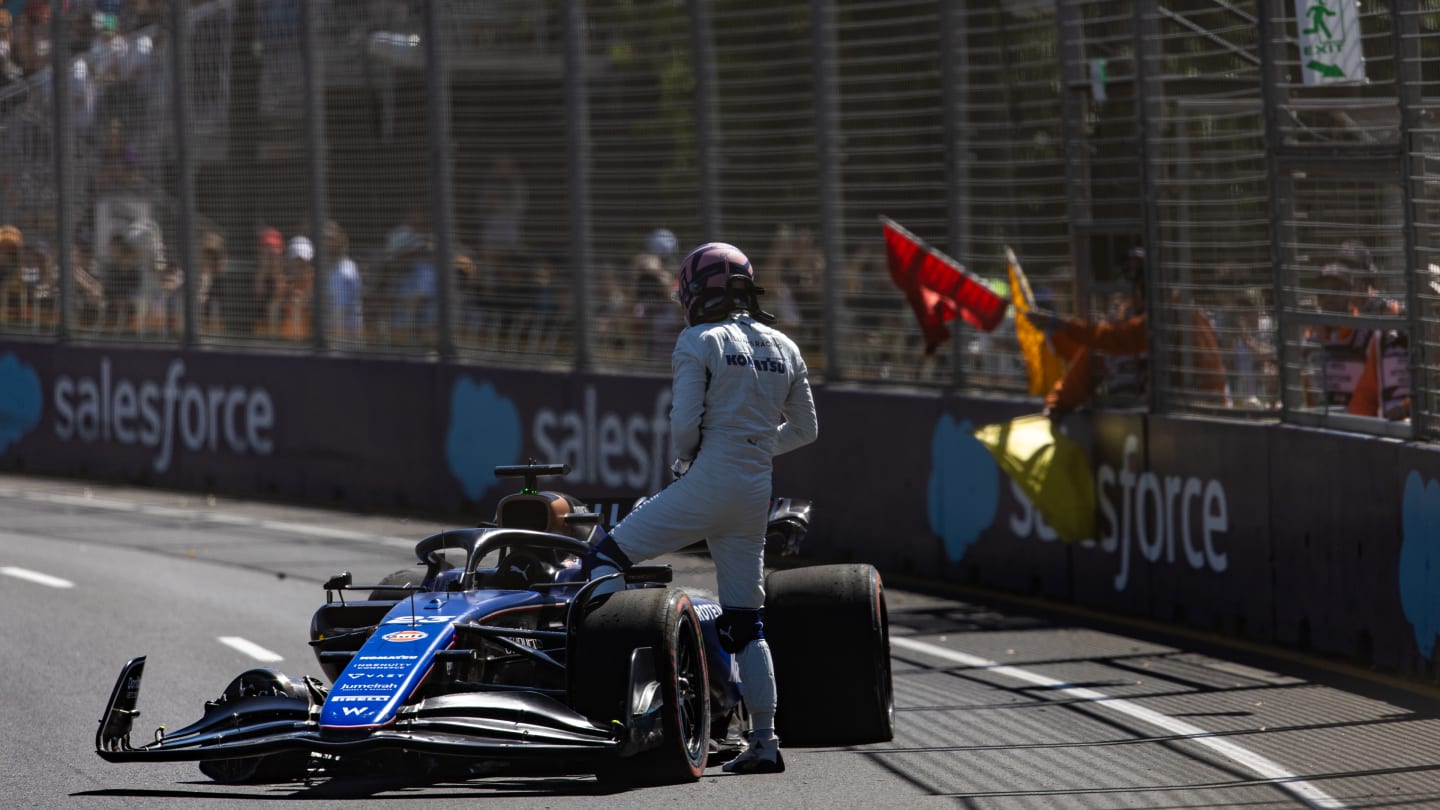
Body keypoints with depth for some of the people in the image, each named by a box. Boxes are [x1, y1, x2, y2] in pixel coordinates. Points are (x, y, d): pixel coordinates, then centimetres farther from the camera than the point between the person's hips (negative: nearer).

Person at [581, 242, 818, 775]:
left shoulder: (698, 342, -6)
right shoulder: (783, 349, 13)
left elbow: (683, 426, -13)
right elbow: (804, 429, 20)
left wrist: (683, 460, 7)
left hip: (706, 485, -6)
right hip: (756, 494, 6)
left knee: (606, 556, 4)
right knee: (743, 619, 10)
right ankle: (764, 741, 4)